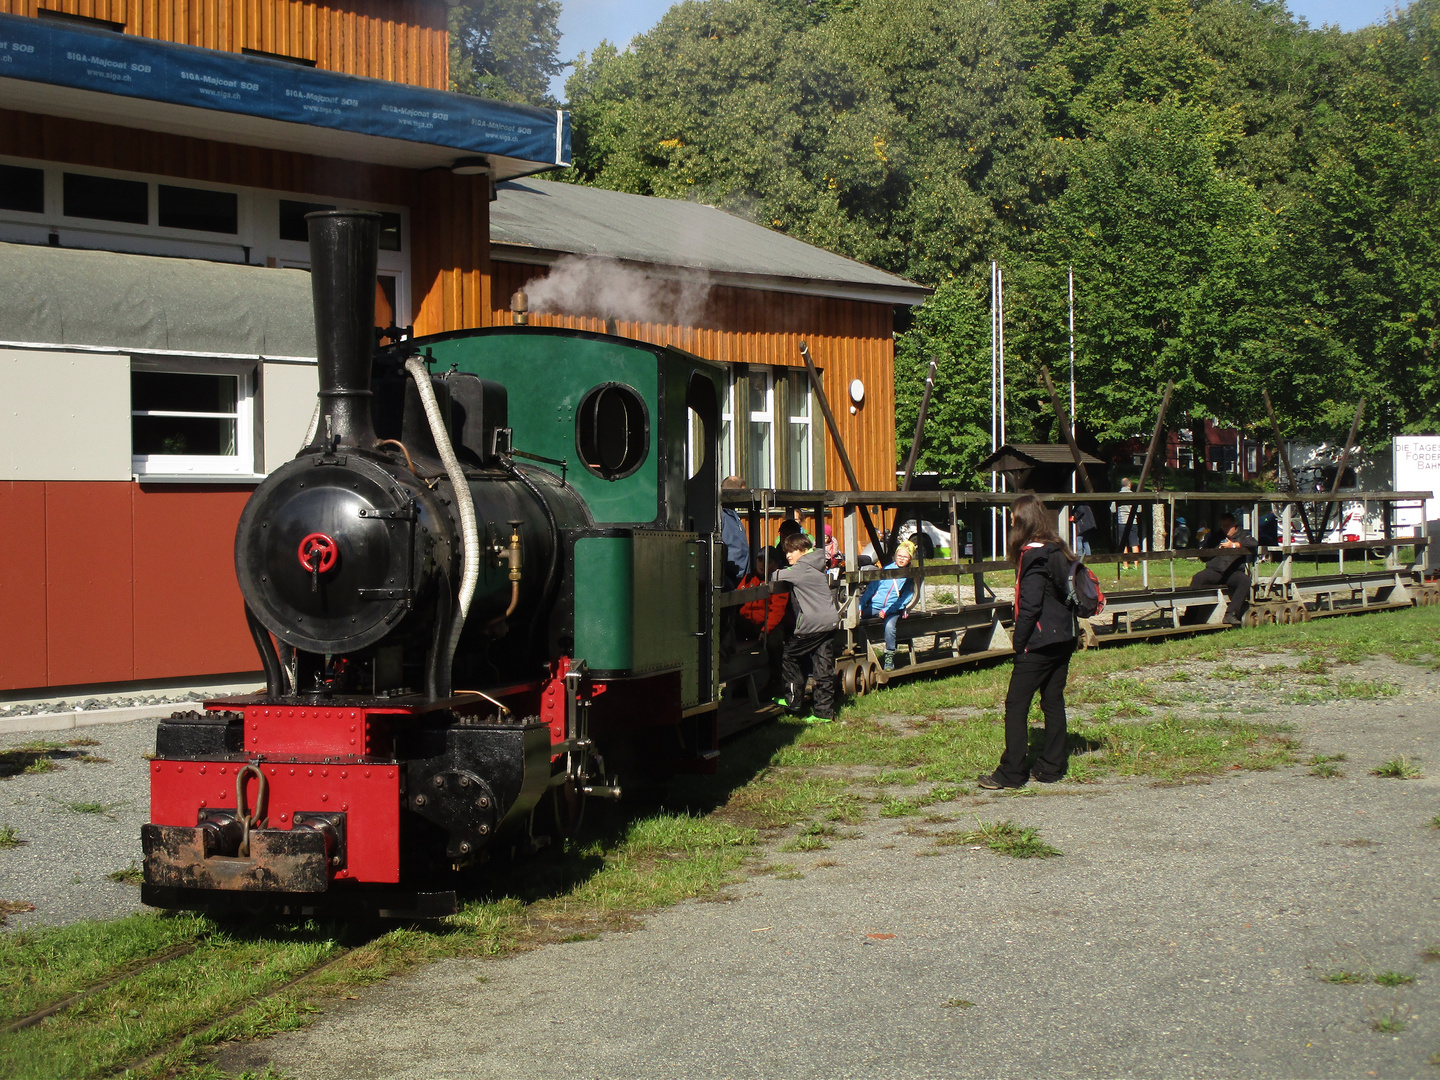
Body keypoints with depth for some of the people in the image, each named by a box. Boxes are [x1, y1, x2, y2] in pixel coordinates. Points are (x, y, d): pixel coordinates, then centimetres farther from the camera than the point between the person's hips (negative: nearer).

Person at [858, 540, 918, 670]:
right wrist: (860, 606, -1)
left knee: (890, 626, -35)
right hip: (873, 606, 3)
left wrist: (887, 610, -13)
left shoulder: (910, 577, 7)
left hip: (893, 610, -3)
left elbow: (905, 599, -1)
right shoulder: (887, 569, 13)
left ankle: (889, 657, -20)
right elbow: (870, 589, 12)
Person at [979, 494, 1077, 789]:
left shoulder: (1033, 555, -15)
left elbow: (1030, 605, -19)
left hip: (1040, 643, -9)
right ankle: (1052, 766, 16)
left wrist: (1018, 640, -9)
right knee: (1053, 702, 13)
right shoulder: (1058, 552, 9)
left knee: (1016, 705, -3)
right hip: (1064, 640, 9)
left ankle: (1011, 773, -3)